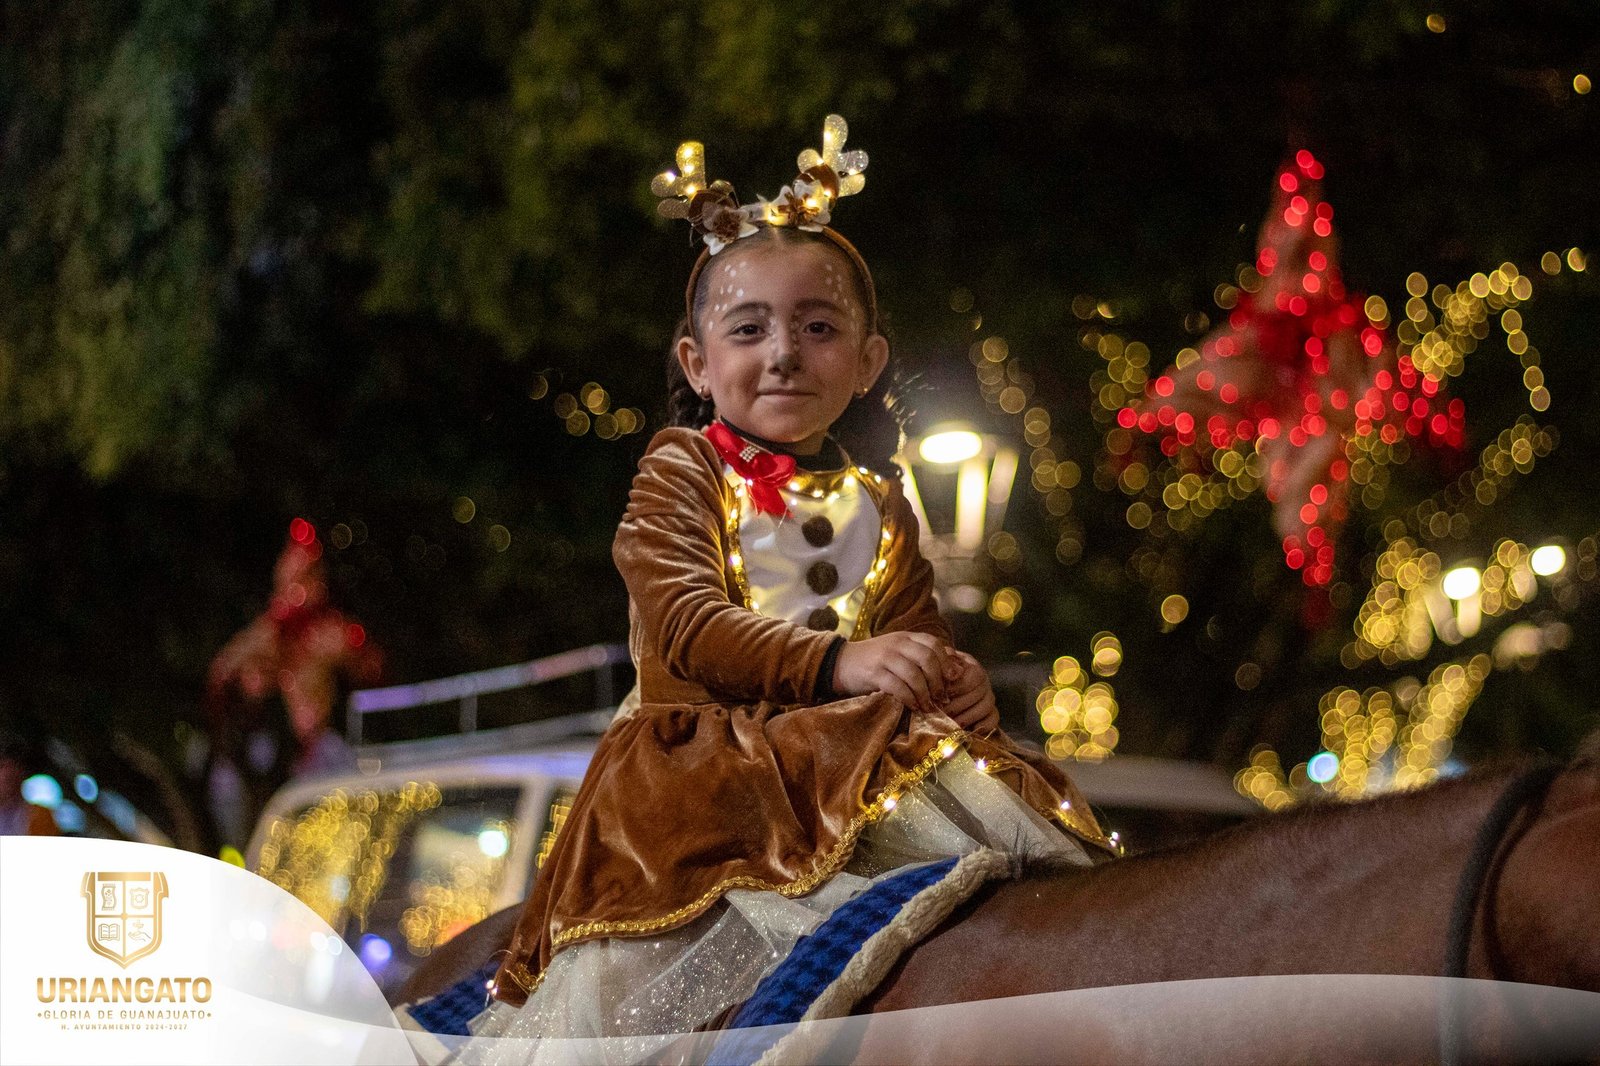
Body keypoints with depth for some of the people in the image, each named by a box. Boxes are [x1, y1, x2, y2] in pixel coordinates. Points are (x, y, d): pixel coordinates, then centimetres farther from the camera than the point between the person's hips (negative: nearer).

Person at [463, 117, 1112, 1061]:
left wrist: (955, 680, -9)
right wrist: (838, 663, -22)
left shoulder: (876, 503, 20)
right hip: (711, 748, -4)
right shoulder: (684, 472, 6)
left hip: (862, 749, 4)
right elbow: (684, 622, -9)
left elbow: (916, 632, 19)